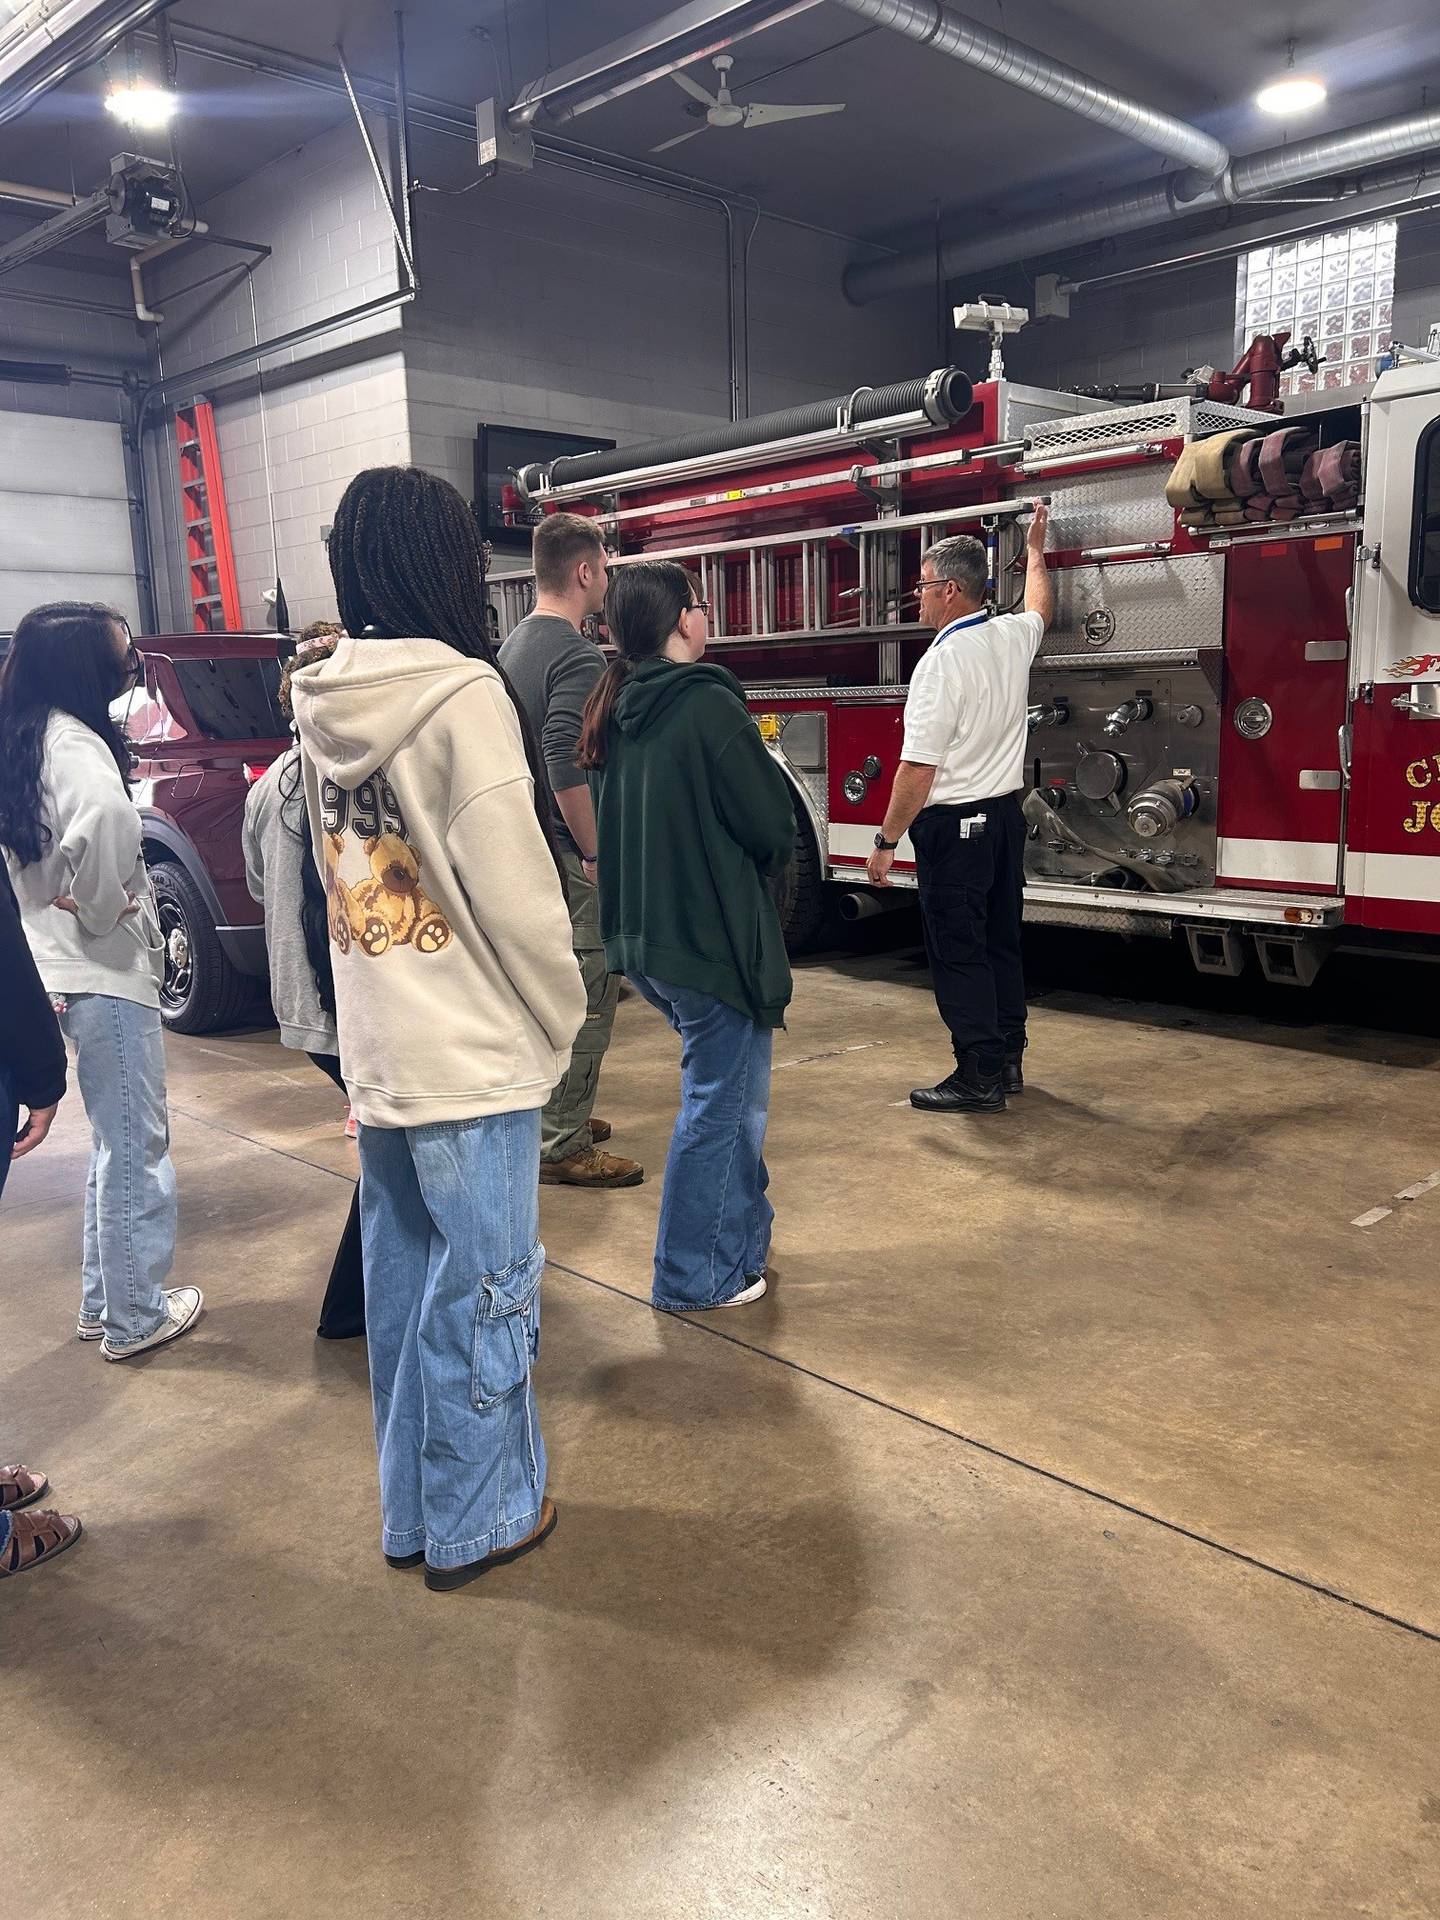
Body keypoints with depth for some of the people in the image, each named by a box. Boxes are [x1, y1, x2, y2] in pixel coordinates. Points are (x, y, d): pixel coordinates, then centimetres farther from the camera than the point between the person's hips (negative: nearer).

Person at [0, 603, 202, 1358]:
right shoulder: (73, 743, -18)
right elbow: (104, 824, -38)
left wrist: (77, 909, 8)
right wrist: (104, 908, -22)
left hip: (67, 968, 9)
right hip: (104, 971, -9)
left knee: (115, 1142, 20)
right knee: (135, 1147, 3)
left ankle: (104, 1300, 31)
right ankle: (135, 1317, 15)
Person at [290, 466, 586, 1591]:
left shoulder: (324, 706, 5)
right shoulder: (462, 695, -17)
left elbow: (337, 868, 10)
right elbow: (514, 891, -18)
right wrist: (560, 1017, -3)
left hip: (375, 1055, 7)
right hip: (472, 1056, -7)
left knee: (402, 1284, 18)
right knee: (484, 1289, 8)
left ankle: (413, 1509, 34)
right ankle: (479, 1521, 24)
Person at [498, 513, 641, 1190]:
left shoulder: (515, 645, 13)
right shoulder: (576, 655, -17)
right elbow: (566, 768, -27)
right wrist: (596, 853, -18)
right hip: (568, 855, -10)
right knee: (586, 999, -3)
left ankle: (555, 1115, 32)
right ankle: (562, 1147, 3)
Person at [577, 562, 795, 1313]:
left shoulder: (613, 710, 6)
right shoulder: (708, 704, -17)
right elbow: (773, 830, -15)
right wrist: (768, 856, 5)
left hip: (640, 936, 8)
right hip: (711, 938, -8)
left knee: (736, 1086, 25)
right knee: (717, 1104, 5)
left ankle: (745, 1236, 37)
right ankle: (692, 1276, 16)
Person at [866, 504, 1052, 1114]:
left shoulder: (941, 662, -19)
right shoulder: (1013, 636, 5)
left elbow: (917, 770, -21)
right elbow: (1041, 606, 32)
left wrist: (886, 842, -13)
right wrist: (1035, 549, 48)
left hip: (953, 824, -8)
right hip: (1006, 814, 9)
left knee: (957, 952, -2)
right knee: (1001, 942, 15)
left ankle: (979, 1079, 1)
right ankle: (1007, 1060, 24)